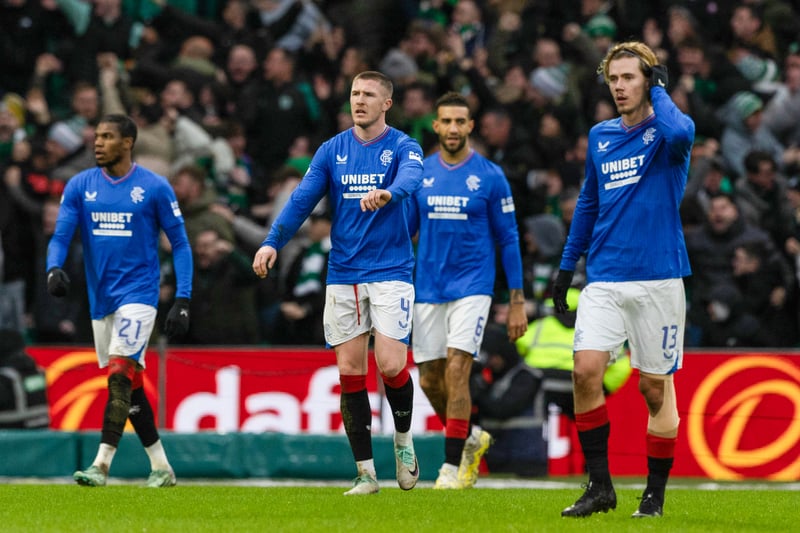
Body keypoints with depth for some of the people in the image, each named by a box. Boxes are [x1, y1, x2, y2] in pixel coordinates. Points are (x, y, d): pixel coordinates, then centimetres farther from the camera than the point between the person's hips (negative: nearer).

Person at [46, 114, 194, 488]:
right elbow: (61, 236, 1)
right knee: (129, 385, 9)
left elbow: (180, 243, 0)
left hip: (139, 293, -5)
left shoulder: (154, 188, -4)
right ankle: (161, 467, 20)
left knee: (120, 374, -19)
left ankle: (101, 464, -23)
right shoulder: (80, 186, 5)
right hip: (101, 299, 5)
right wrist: (54, 269, -22)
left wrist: (183, 301, -6)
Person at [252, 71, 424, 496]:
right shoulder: (332, 150, 7)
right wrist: (272, 242, -16)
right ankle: (365, 472, 7)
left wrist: (389, 193, -49)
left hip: (391, 272, -3)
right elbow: (302, 199, 0)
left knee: (391, 366, -14)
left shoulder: (402, 148, -3)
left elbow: (411, 177, -25)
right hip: (343, 276, 3)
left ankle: (403, 439, 16)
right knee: (350, 372, 1)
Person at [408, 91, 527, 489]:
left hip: (472, 287, -4)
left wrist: (517, 301, 0)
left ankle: (453, 465, -11)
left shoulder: (490, 176, -2)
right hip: (427, 289, 4)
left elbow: (508, 240, 2)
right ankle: (471, 439, 28)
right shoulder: (420, 173, 7)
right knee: (429, 379, 4)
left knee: (456, 368, -16)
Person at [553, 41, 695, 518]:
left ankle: (655, 495, 13)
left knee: (656, 387, 2)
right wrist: (567, 267, 20)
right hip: (605, 281, 4)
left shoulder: (669, 131, -4)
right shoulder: (600, 137, 12)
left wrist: (658, 87, -14)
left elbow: (678, 133, -31)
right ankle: (599, 486, -4)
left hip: (658, 280, -4)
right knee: (586, 371, -12)